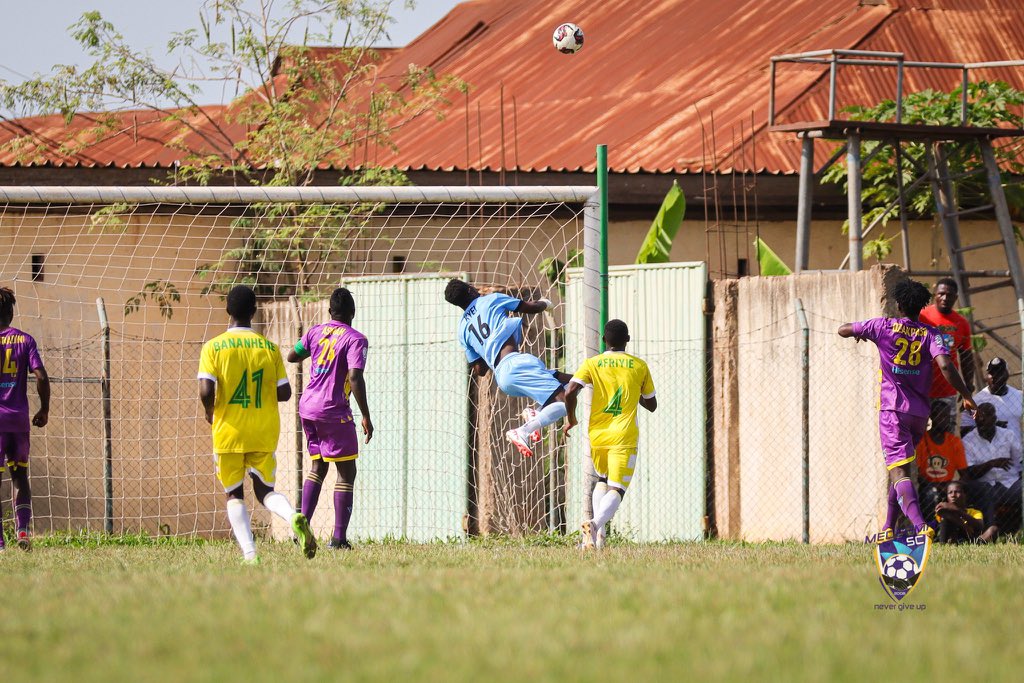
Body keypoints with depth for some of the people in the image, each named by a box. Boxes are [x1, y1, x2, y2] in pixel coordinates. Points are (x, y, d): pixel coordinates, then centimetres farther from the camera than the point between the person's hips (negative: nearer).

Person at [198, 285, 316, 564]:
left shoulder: (214, 347, -7)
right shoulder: (269, 347, 1)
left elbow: (206, 391, -16)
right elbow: (284, 392, 1)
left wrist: (210, 411, 5)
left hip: (229, 433, -2)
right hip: (264, 434, 2)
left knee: (234, 494, 12)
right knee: (265, 490, 13)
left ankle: (249, 553, -5)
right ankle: (294, 517, -20)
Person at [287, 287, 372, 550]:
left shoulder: (316, 332, 7)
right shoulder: (355, 340, -11)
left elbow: (291, 356, 20)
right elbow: (355, 378, -20)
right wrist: (366, 417, -16)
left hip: (307, 407, 7)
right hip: (333, 411, -7)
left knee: (318, 466, 20)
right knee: (347, 471, 2)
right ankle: (339, 537, -4)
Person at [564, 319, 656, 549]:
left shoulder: (592, 364, 2)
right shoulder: (639, 366, 4)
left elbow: (570, 391, -11)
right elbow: (651, 405, 13)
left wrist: (570, 419, 5)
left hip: (597, 435, 2)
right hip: (624, 437, -2)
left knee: (602, 481, 25)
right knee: (616, 490, -7)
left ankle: (598, 531, 10)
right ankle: (596, 523, -36)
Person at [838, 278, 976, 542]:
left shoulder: (884, 326, 0)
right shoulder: (930, 334, 3)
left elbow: (843, 330, 10)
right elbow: (945, 365, -13)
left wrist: (860, 332, 32)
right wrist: (967, 396, -7)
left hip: (893, 409, -4)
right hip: (920, 411, 4)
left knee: (898, 470, -15)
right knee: (899, 467, 22)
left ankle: (920, 525, -36)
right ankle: (889, 528, 25)